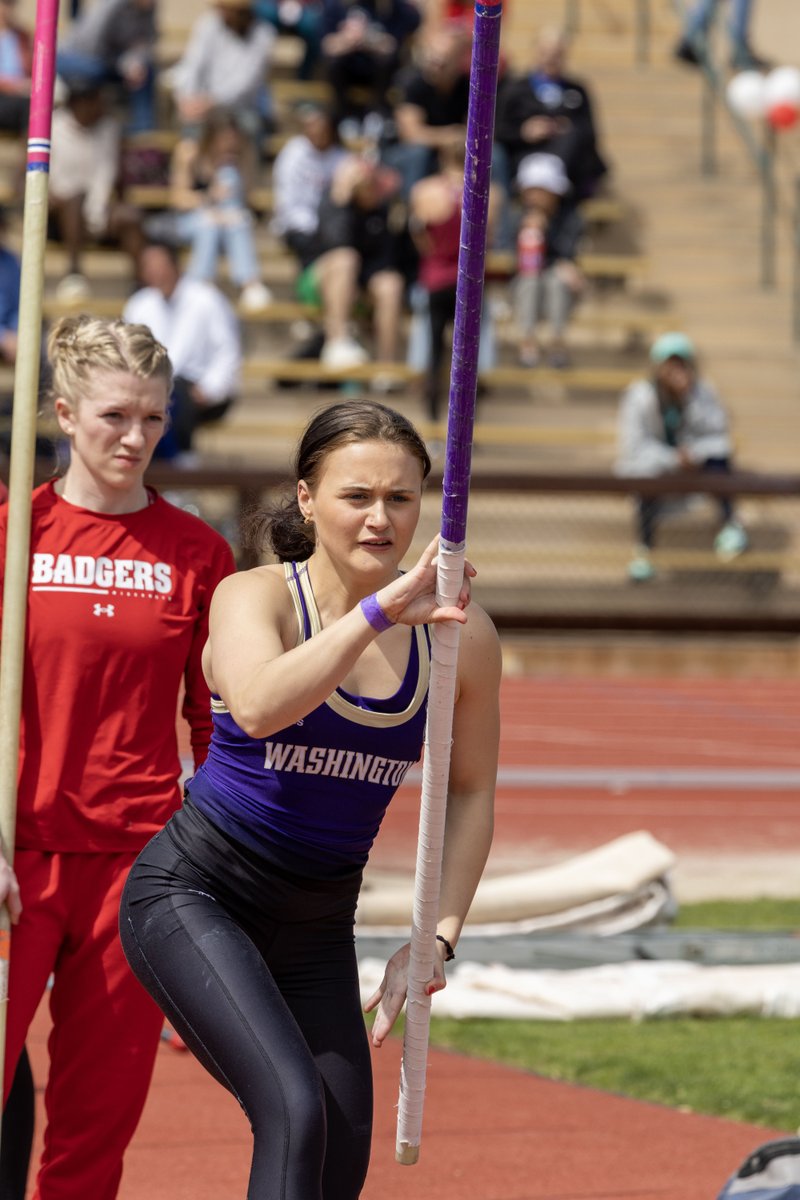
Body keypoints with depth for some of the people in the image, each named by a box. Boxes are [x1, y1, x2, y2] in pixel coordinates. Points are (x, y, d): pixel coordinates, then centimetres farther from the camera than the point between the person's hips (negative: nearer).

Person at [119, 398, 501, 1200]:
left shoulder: (459, 634, -5)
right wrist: (379, 611, -44)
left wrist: (439, 937, 0)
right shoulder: (256, 597, -16)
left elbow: (470, 792, 9)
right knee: (295, 1112, -25)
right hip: (193, 896, -5)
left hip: (317, 924, 5)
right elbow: (258, 708, -39)